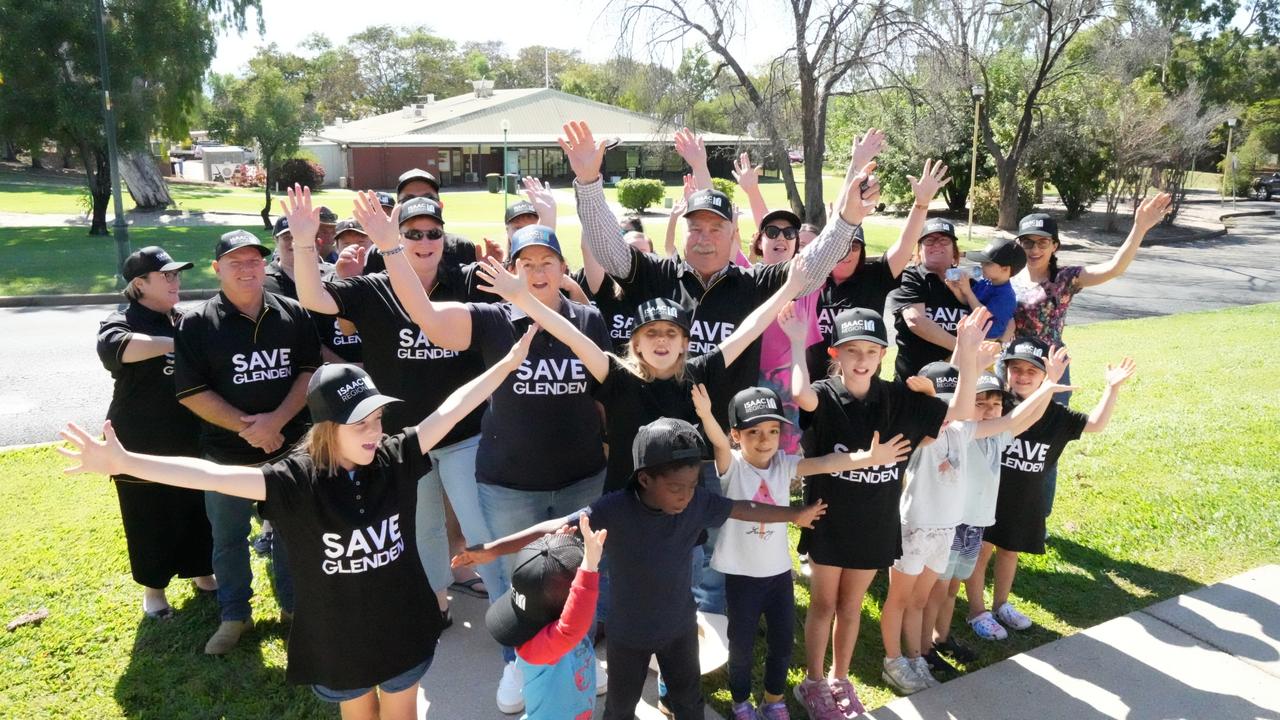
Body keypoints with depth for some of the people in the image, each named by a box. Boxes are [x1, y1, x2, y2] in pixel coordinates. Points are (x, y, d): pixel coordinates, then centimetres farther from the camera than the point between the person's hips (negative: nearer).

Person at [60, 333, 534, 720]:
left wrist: (509, 361, -16)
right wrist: (122, 463, -38)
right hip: (338, 639, -1)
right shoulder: (297, 480, -21)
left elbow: (452, 408, -16)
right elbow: (214, 474, -29)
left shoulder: (396, 459, -14)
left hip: (403, 629, 1)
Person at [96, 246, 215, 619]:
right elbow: (114, 347, -34)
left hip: (192, 442, 4)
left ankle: (202, 572, 34)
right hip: (142, 448, -4)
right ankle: (153, 588, 28)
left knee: (198, 514, 14)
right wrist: (177, 342, -35)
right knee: (150, 522, 8)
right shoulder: (122, 321, -8)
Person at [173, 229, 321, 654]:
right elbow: (191, 392, -10)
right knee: (228, 537, 14)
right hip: (226, 453, -1)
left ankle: (294, 605, 35)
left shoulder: (293, 314, -1)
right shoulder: (196, 324, -7)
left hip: (291, 447, 1)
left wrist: (277, 419, -17)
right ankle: (234, 616, 34)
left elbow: (310, 370, -3)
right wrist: (245, 426, -18)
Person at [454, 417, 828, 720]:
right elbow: (558, 527, -33)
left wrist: (796, 514, 9)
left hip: (680, 624, 3)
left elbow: (744, 508, -3)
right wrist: (492, 549, -39)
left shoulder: (698, 503, -18)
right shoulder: (614, 509, -30)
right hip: (628, 631, -3)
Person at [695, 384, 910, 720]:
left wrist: (869, 457, -31)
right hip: (741, 574, -3)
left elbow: (824, 463, -17)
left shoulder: (784, 464, -5)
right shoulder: (731, 466, -15)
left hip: (779, 570, 4)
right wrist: (705, 414, -56)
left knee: (783, 641, 16)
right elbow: (719, 443, -34)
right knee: (741, 645, 11)